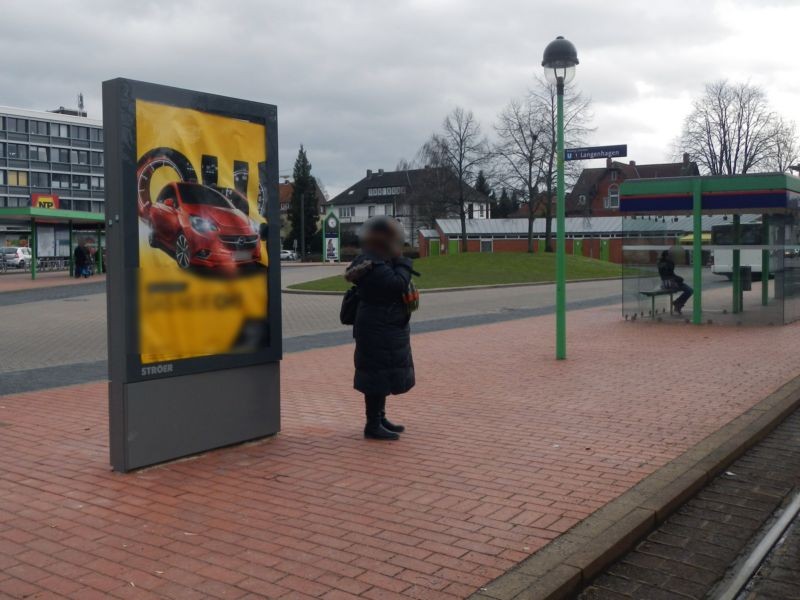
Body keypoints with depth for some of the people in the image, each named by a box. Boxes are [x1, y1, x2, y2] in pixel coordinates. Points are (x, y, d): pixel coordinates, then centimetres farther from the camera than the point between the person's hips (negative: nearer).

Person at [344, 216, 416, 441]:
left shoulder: (379, 262, 12)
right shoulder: (373, 266, -21)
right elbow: (398, 284, -28)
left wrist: (399, 262, 0)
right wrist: (403, 263, -13)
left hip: (385, 329, 11)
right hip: (379, 331, -11)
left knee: (383, 375, 19)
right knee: (379, 375, -4)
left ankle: (379, 417, 32)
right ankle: (372, 426, 5)